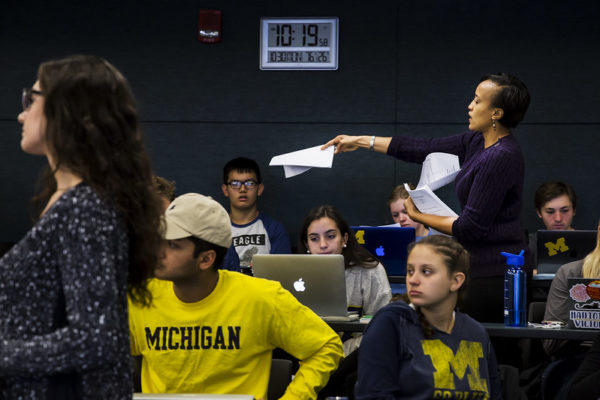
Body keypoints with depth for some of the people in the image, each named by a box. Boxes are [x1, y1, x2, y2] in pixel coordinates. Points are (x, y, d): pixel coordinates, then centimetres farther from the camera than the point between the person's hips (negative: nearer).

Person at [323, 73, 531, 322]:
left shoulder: (501, 158, -18)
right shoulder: (477, 143, 11)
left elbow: (471, 228, -18)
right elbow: (427, 149, 19)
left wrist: (419, 217, -5)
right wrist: (361, 141, 22)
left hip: (494, 274, -10)